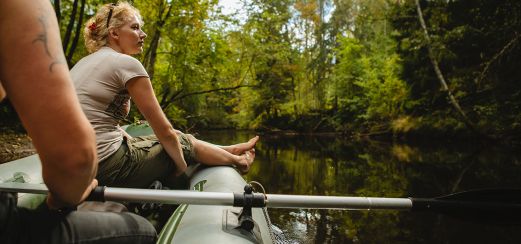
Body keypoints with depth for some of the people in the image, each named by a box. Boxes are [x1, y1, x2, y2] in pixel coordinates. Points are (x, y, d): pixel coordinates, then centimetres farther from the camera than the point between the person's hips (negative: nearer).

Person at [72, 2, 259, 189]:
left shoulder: (83, 63, 16)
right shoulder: (127, 63, -12)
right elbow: (164, 130, -11)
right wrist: (182, 168, 3)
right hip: (107, 167, -9)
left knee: (177, 139, 19)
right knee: (182, 142, 10)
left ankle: (229, 151, 36)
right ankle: (235, 159, 32)